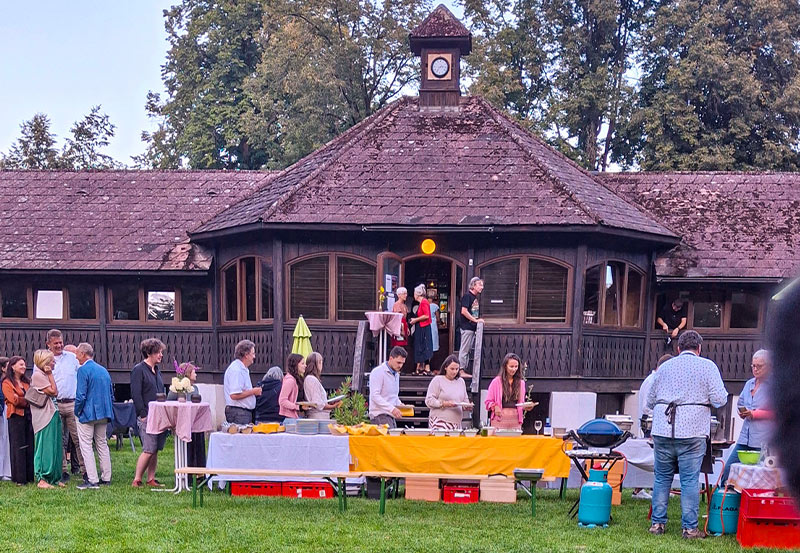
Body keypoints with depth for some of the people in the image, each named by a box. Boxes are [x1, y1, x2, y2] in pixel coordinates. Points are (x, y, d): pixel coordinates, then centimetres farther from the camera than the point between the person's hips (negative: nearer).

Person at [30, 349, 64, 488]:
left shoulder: (45, 375, 16)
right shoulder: (37, 375, -11)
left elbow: (55, 393, 11)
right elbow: (53, 391, -13)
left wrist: (49, 374, 10)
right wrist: (50, 374, -9)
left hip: (53, 414, 9)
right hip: (44, 416, -9)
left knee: (55, 446, 10)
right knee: (45, 446, -6)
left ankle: (54, 478, 16)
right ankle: (42, 479, -1)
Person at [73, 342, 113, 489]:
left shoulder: (83, 370, -11)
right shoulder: (103, 370, 13)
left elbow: (81, 395, -17)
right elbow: (111, 394, 16)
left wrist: (77, 412, -4)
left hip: (88, 413, -8)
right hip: (104, 413, 8)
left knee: (86, 446, -3)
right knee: (102, 444, 14)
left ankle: (92, 481, -7)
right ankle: (106, 478, 17)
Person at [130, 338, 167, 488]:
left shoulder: (157, 370, 18)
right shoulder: (138, 370, -6)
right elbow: (136, 394, -12)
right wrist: (143, 415, -17)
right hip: (146, 417, -8)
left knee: (155, 450, 8)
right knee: (149, 450, -10)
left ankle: (151, 479, 14)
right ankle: (136, 480, -1)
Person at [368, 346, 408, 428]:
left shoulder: (396, 374, 19)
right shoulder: (378, 372, -9)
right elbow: (375, 396, -18)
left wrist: (400, 404, 7)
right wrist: (392, 408, -25)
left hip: (391, 416, 8)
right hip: (380, 415, -8)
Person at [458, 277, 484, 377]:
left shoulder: (475, 298, 16)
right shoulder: (467, 296, -12)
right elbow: (464, 311, -19)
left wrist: (479, 320, 9)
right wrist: (475, 320, -17)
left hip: (472, 327, 9)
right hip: (466, 327, -9)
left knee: (468, 350, 12)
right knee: (464, 350, -4)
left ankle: (464, 370, 17)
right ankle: (461, 371, 0)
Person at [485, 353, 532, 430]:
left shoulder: (521, 383, 13)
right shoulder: (496, 381, 2)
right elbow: (488, 401, 4)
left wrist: (526, 407, -1)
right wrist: (494, 407, -15)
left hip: (515, 421, 3)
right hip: (500, 419, -3)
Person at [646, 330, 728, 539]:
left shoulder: (664, 367, 14)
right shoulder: (707, 366, 2)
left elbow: (650, 401, 18)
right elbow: (719, 400, -5)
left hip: (662, 430, 3)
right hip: (692, 430, -3)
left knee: (662, 477, 11)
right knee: (690, 480, 1)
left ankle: (657, 523, 14)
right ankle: (690, 527, 5)